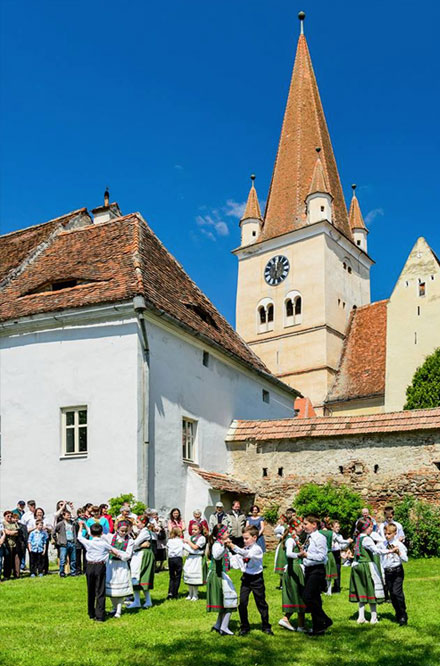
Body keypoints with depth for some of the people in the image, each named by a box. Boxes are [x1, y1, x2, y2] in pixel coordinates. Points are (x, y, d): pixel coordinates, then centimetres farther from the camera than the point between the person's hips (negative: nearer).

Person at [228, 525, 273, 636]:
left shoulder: (257, 549, -18)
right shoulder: (246, 548, 4)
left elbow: (246, 553, -36)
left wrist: (233, 546, -43)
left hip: (256, 579, -5)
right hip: (246, 577, 5)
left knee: (261, 603, 6)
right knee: (242, 603, -1)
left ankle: (266, 627, 21)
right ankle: (244, 627, 13)